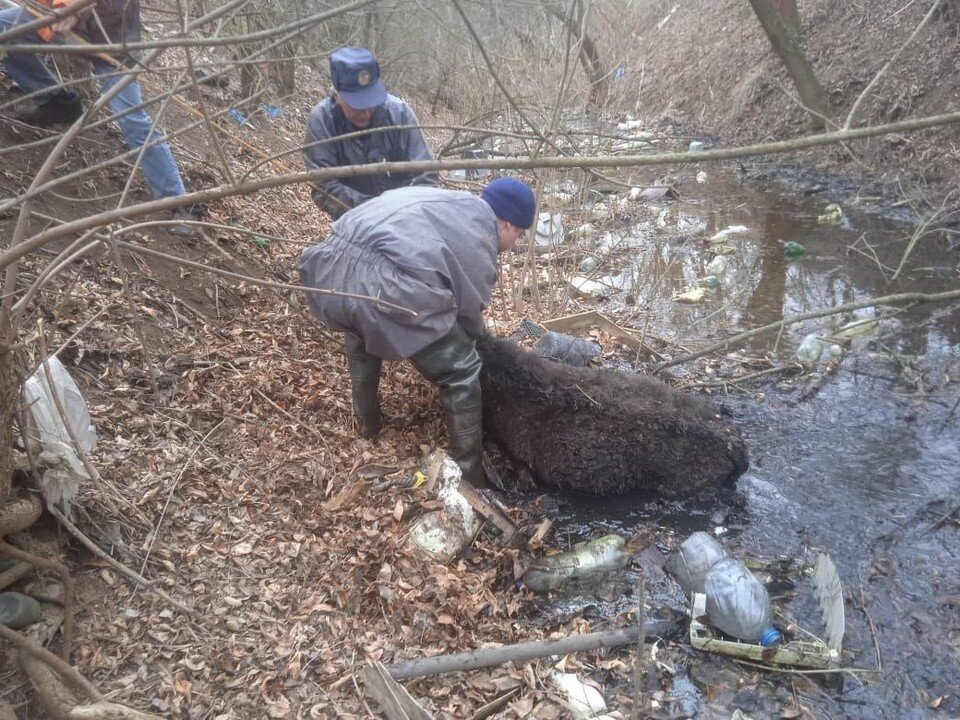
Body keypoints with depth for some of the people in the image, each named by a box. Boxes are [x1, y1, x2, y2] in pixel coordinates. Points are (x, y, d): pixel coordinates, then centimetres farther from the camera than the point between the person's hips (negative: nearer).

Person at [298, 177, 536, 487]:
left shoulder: (445, 203, 35)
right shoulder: (481, 228, 10)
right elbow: (470, 303, 10)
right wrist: (474, 337, 30)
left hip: (330, 269, 9)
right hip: (384, 287, -9)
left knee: (361, 334, 41)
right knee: (461, 373, 8)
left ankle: (367, 421, 56)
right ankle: (470, 475, 19)